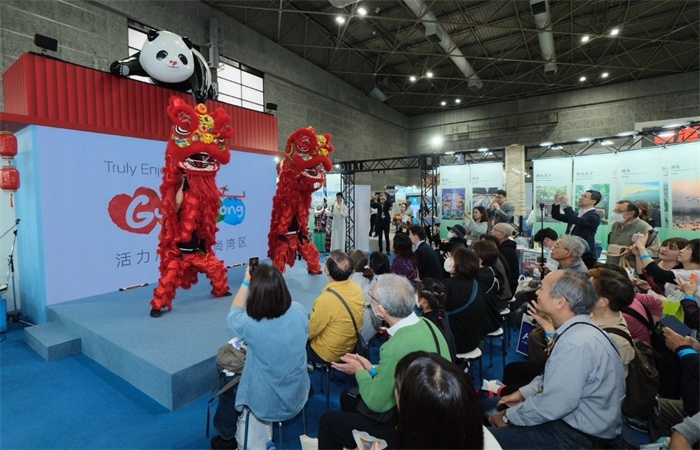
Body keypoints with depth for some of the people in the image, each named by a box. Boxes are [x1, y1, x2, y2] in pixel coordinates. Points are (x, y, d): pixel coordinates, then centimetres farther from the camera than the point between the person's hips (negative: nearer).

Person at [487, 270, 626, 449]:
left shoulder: (575, 344, -31)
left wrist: (508, 417, -13)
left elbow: (551, 406, -27)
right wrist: (523, 393, 5)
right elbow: (554, 376, 14)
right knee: (494, 405, 15)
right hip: (576, 419, 9)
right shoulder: (578, 329, 0)